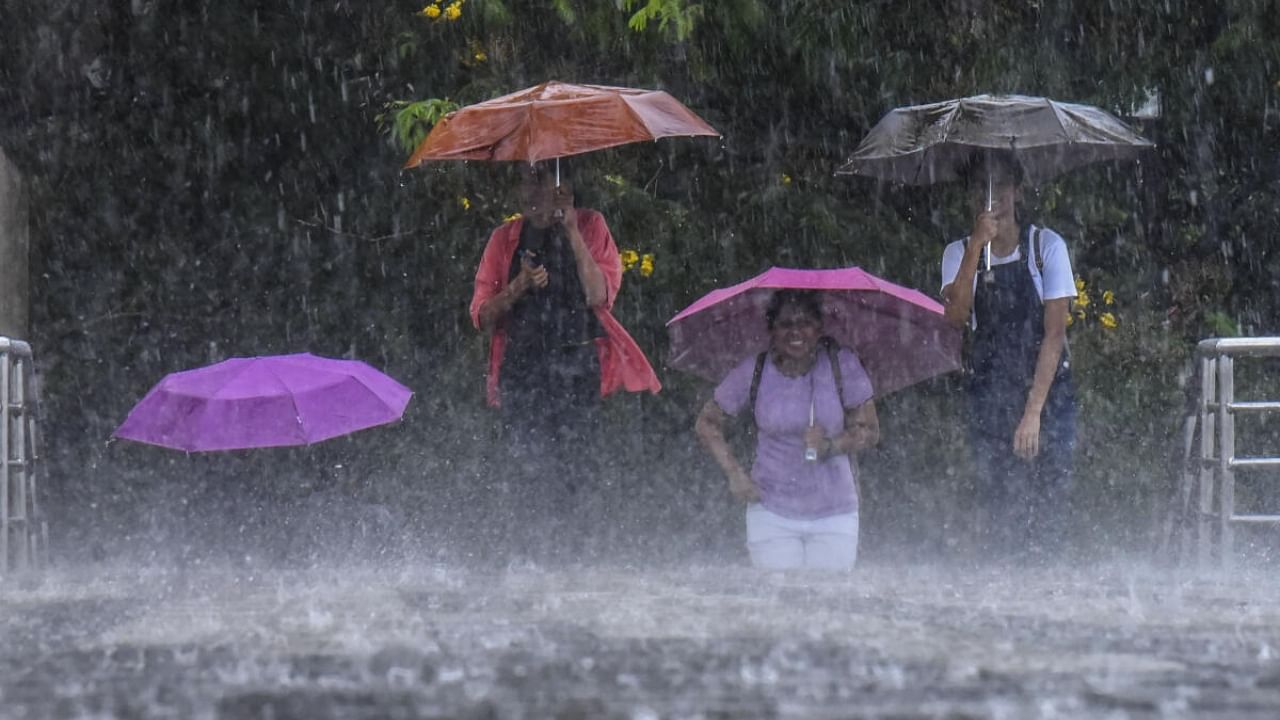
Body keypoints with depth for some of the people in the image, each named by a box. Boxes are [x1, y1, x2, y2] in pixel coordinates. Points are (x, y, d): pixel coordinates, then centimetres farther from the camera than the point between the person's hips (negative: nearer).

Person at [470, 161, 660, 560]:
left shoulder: (589, 226, 8)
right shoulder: (506, 238, 14)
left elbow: (600, 295, -8)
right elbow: (482, 315, 10)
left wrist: (572, 234, -10)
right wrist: (520, 286, -8)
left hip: (577, 364, -2)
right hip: (522, 366, 2)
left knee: (573, 454, -10)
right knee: (528, 461, -8)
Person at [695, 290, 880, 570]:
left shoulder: (841, 365, -4)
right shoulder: (754, 371, -4)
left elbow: (869, 431, 0)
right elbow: (707, 423, 7)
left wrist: (831, 446, -18)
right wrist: (735, 473, -3)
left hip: (833, 515, 0)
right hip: (771, 512, 0)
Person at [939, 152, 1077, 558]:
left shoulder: (1046, 246, -1)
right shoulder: (960, 254, 7)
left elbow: (1055, 333, -6)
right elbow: (956, 316, -11)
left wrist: (1033, 411, -13)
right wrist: (977, 246, -19)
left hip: (1047, 392, -2)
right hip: (989, 398, 2)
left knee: (1046, 516, -9)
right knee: (1000, 519, -2)